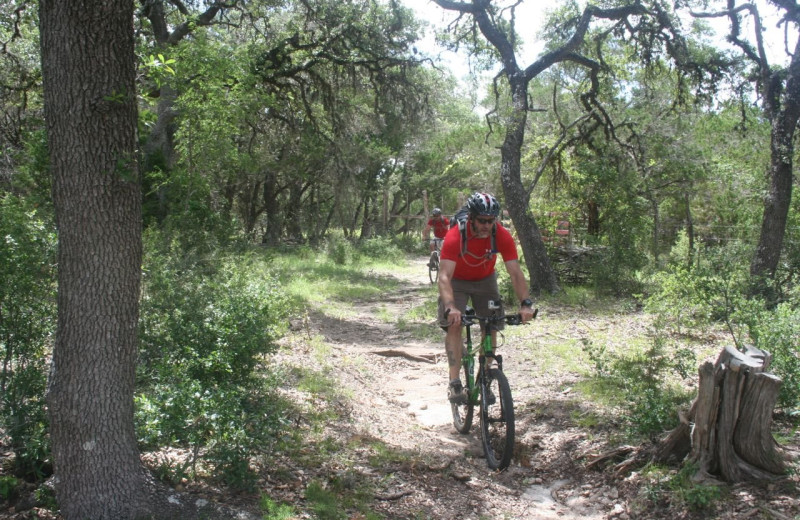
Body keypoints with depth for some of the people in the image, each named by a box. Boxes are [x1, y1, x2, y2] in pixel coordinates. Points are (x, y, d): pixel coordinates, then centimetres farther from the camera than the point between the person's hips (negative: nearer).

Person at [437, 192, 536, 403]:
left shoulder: (502, 236, -27)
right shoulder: (455, 236, -35)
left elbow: (516, 273, -28)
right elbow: (444, 276, -42)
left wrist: (526, 303, -42)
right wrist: (450, 307, -57)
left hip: (485, 280, 3)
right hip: (457, 281, -3)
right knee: (454, 325, -19)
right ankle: (455, 383, -17)